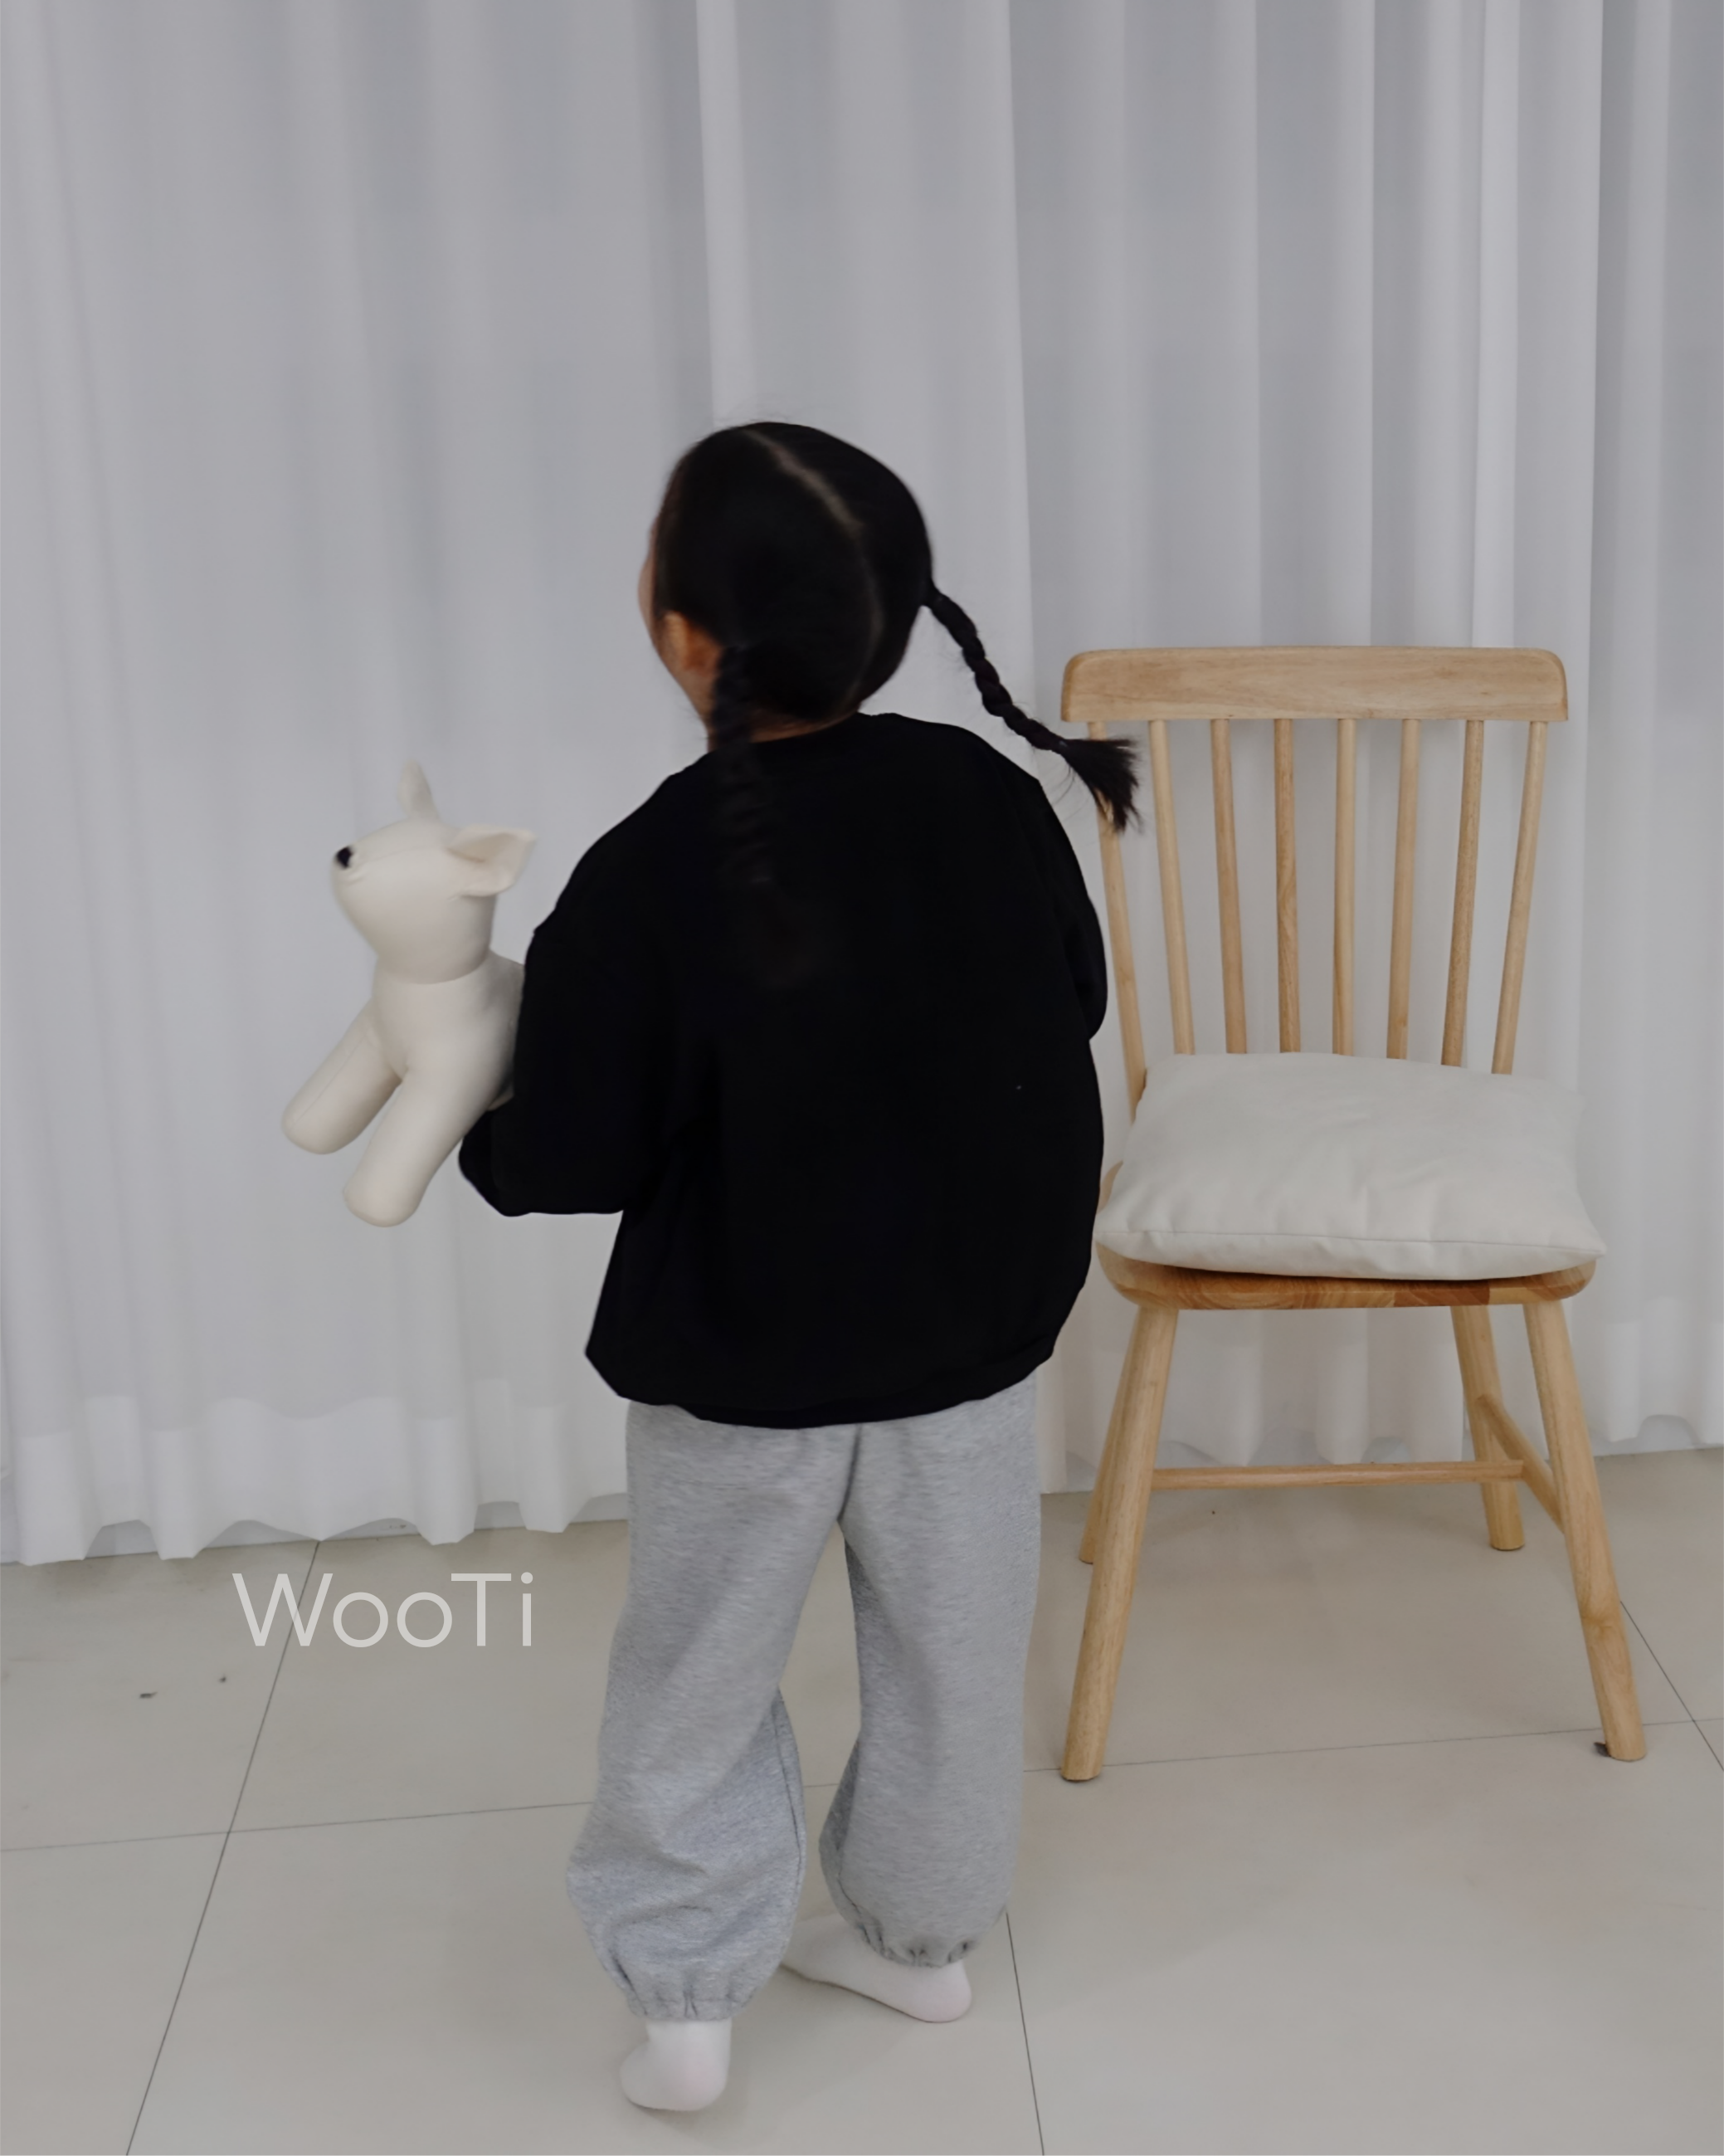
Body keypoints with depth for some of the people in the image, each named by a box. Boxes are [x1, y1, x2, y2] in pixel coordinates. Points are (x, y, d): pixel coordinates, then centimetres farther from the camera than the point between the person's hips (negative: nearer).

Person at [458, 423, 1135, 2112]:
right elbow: (1070, 1011, 4)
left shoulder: (646, 879, -23)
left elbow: (575, 1160, -16)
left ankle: (686, 2000, 26)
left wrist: (468, 1120, 3)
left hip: (739, 1362, -3)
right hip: (974, 1330, 4)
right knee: (950, 1656, 21)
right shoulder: (991, 798, -11)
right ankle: (920, 1936, 38)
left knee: (697, 1677, 17)